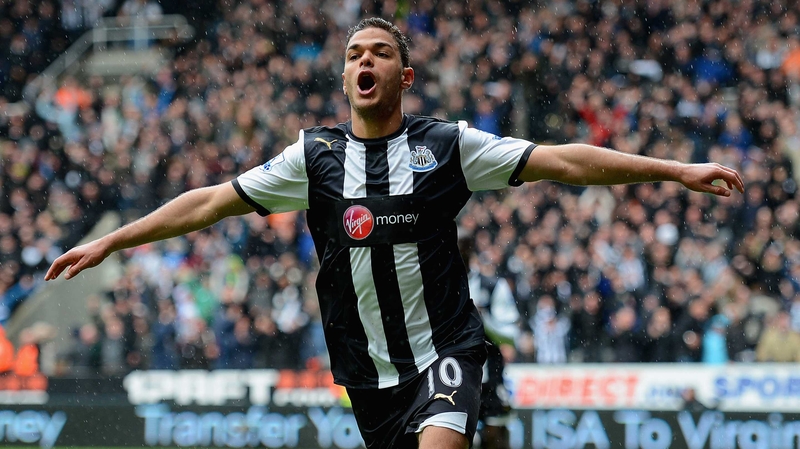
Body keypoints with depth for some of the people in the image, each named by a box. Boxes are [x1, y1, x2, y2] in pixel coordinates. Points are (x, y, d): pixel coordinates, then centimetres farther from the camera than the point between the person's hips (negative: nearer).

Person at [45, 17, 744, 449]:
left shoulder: (446, 145, -1)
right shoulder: (314, 155, 5)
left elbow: (565, 161, -2)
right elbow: (211, 202, 9)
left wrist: (677, 171, -7)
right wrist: (109, 242, 8)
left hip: (444, 348, -3)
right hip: (367, 367, 3)